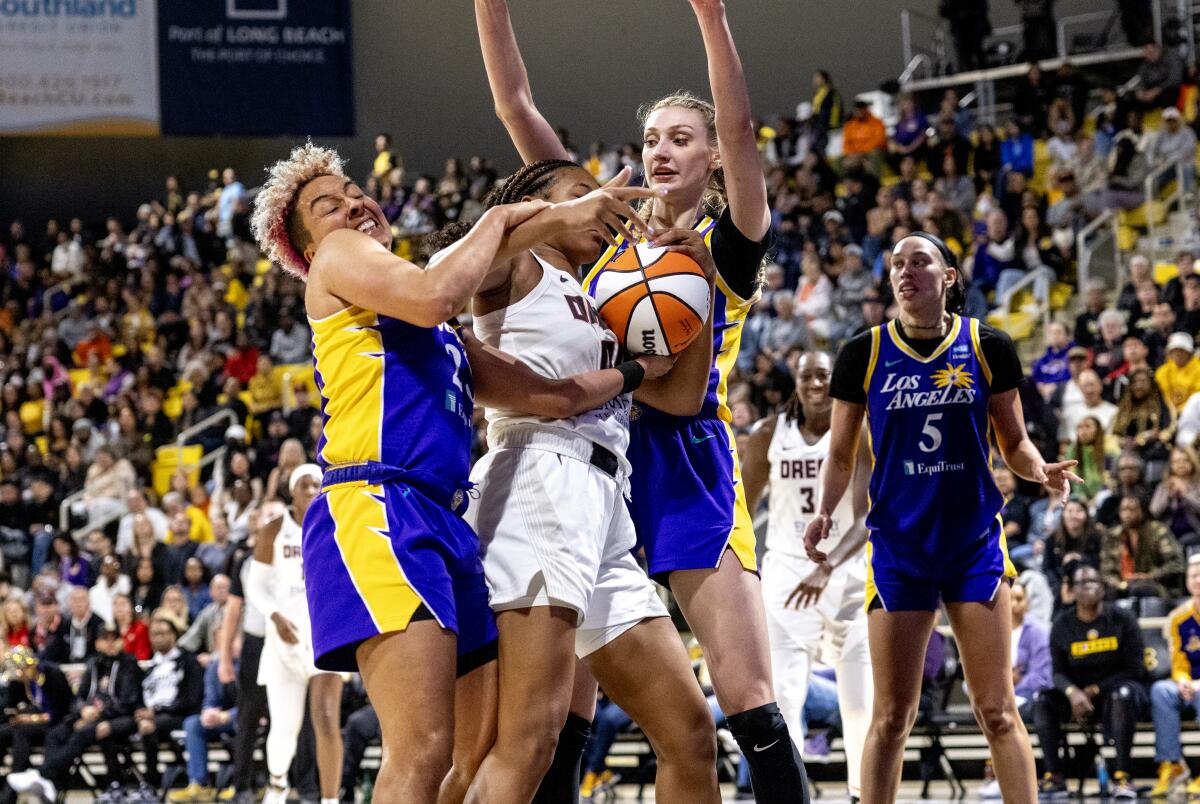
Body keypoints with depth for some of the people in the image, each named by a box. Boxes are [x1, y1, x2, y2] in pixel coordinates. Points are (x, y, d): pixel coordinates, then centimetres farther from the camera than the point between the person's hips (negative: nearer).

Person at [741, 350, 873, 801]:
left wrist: (827, 569, -33)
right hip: (786, 571, 1)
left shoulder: (860, 435, -8)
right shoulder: (769, 435, 0)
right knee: (784, 693, -12)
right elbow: (742, 510, 9)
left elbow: (866, 519, -18)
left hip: (848, 574, -1)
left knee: (858, 699, 6)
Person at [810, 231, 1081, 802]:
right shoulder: (863, 355, -1)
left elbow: (1013, 443, 7)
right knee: (892, 715, 1)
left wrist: (1041, 471, -14)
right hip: (897, 546, 0)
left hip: (976, 542, 0)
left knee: (997, 710, -4)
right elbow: (841, 454, 7)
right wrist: (825, 511, -10)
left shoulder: (988, 349, -2)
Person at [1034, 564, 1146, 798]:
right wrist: (1072, 692, -23)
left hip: (1114, 686, -3)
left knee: (1122, 695, -38)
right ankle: (1054, 777, -27)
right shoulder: (1062, 625, 4)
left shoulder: (1123, 621, -4)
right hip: (1078, 693, 3)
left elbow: (1134, 669, -7)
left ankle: (1123, 776, -39)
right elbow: (1059, 672, 1)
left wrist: (1094, 690, -15)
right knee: (1044, 701, -23)